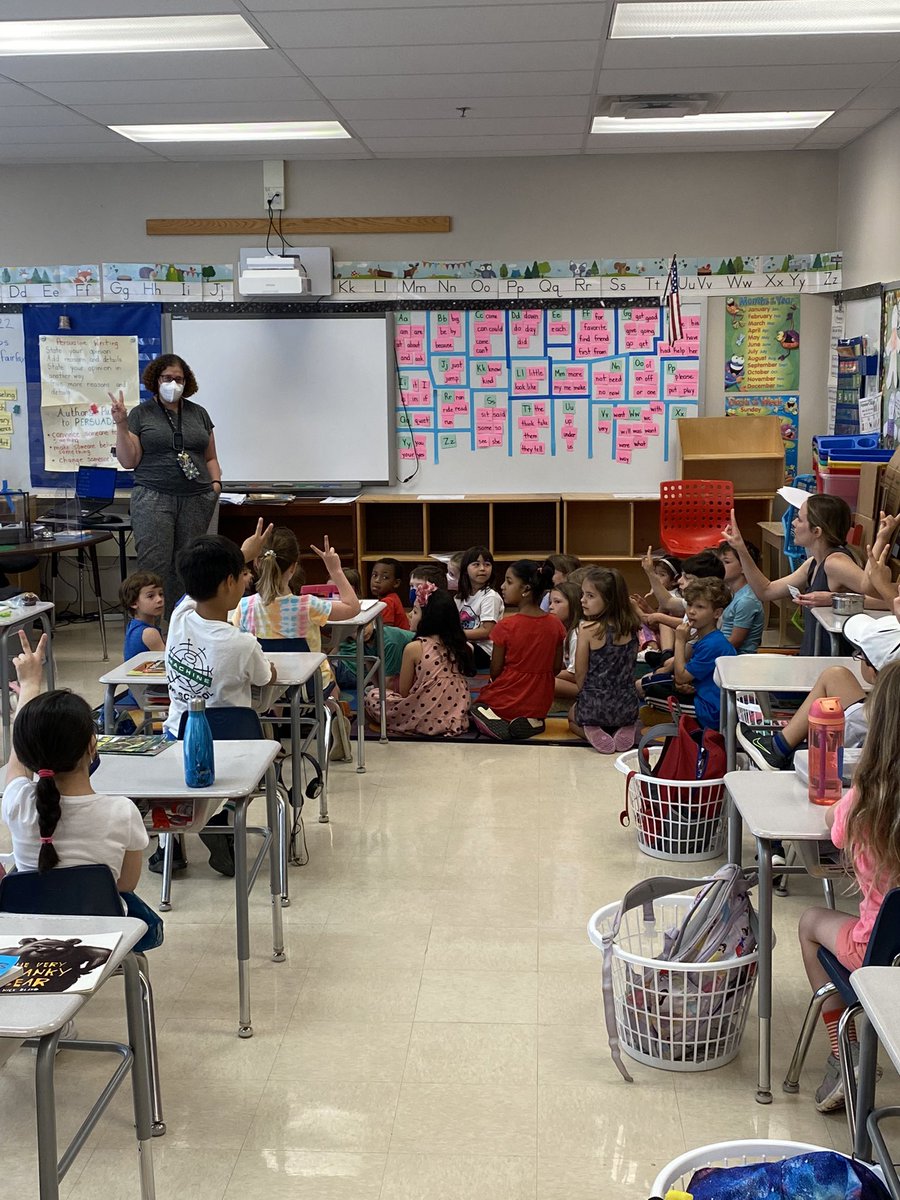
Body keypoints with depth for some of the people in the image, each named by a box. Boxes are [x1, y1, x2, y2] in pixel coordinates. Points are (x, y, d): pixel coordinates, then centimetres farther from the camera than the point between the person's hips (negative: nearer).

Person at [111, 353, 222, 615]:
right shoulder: (140, 414, 7)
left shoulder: (199, 413, 16)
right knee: (153, 566, -11)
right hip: (154, 499, -3)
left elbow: (210, 458, 20)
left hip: (196, 502, 3)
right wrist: (121, 425, -9)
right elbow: (129, 461, 1)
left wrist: (216, 482, 3)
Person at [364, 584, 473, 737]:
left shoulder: (414, 648, -13)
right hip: (456, 720, 6)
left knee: (372, 695, 14)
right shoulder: (458, 645, 0)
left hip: (426, 721, -6)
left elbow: (403, 691, -5)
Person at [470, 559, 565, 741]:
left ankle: (493, 719, -7)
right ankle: (531, 721, 0)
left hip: (505, 703, -3)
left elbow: (495, 672, -10)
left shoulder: (505, 626, -18)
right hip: (540, 705, 3)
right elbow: (556, 668, 2)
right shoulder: (556, 625, -6)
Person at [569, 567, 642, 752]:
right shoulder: (632, 628, -5)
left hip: (594, 707, -4)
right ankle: (627, 730, 6)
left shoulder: (588, 629, -19)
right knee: (630, 718, 41)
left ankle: (592, 732, 0)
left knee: (573, 717, 32)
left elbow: (580, 674, -10)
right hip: (627, 707, 4)